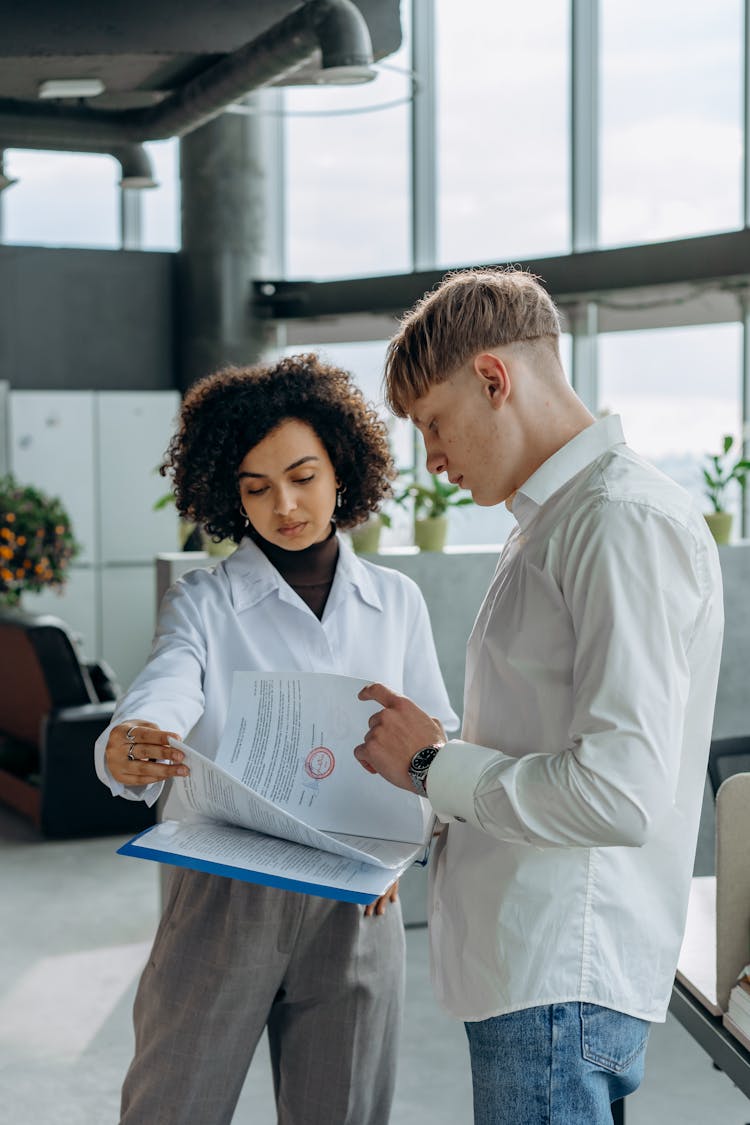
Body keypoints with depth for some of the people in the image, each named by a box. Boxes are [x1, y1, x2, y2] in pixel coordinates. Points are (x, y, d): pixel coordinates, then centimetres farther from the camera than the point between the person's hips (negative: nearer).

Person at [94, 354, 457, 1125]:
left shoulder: (396, 603, 6)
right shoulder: (202, 603, -2)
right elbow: (158, 699, -20)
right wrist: (124, 753, -43)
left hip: (355, 903, 2)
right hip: (221, 894, -2)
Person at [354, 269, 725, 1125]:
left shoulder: (625, 519, -15)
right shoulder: (552, 521, 17)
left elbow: (622, 792, -24)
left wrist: (434, 767, -13)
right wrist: (436, 758, 7)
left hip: (562, 984, -9)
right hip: (523, 962, 9)